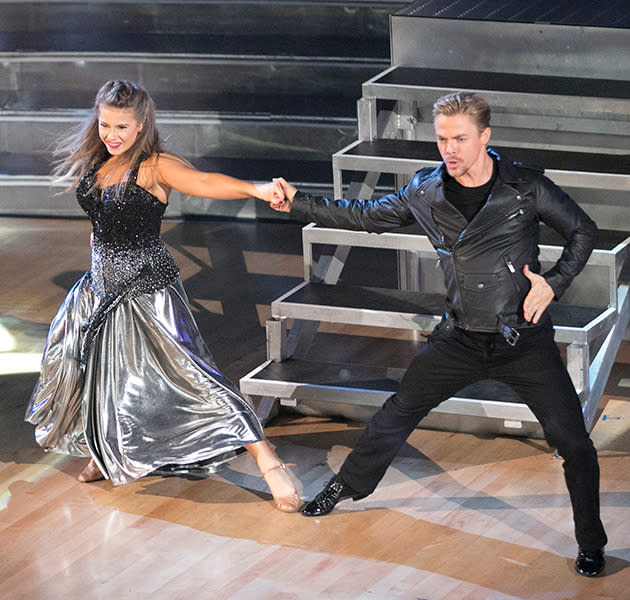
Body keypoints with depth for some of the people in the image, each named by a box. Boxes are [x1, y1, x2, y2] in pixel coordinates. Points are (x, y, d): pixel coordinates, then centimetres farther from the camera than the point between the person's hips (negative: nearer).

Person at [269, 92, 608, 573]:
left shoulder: (526, 188, -12)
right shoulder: (426, 192, -3)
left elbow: (583, 231, 0)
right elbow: (366, 216, 10)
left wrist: (554, 283, -13)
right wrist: (298, 203, 5)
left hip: (524, 340, -3)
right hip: (460, 339, 3)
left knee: (572, 441, -6)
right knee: (396, 416, 11)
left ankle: (591, 543, 13)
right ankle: (346, 488, 36)